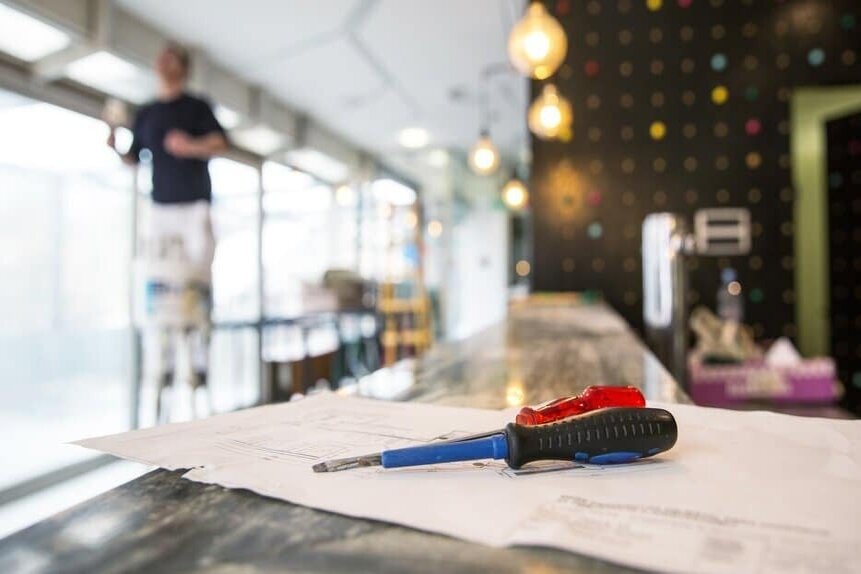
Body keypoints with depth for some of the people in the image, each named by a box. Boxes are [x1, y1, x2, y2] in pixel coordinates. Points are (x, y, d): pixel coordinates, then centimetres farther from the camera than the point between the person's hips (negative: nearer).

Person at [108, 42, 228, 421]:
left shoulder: (197, 106, 7)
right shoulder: (146, 114, 19)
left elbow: (220, 143, -6)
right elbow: (135, 158, 19)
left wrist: (191, 147, -23)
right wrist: (115, 147, 0)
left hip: (194, 205, -4)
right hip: (161, 207, 4)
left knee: (195, 285, -8)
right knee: (158, 288, -2)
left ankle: (198, 363, -3)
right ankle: (160, 369, 3)